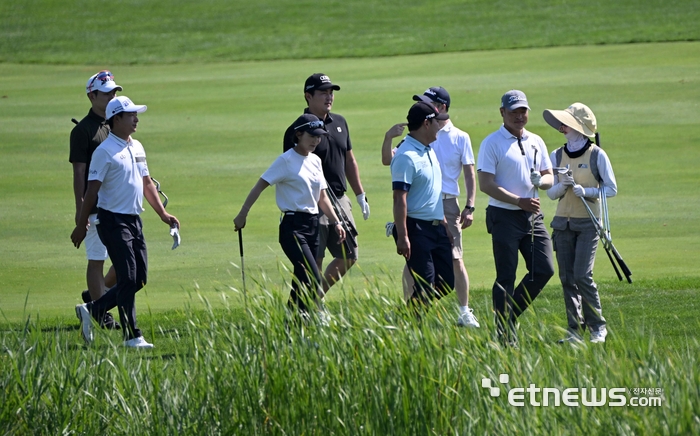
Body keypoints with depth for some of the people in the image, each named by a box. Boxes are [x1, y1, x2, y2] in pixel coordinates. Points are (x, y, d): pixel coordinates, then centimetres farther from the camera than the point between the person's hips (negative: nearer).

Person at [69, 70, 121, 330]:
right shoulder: (83, 130, -9)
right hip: (97, 208, -7)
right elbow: (79, 172, -11)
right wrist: (79, 208, -16)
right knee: (97, 260, -1)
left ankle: (96, 295, 25)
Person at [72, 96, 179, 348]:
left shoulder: (137, 148, 14)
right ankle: (132, 336, -1)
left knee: (139, 279, 8)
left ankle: (92, 310, 19)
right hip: (113, 221, -8)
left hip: (134, 220, 8)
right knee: (128, 279, -9)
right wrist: (81, 225, -12)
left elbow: (146, 183, 22)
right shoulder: (105, 151, -12)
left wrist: (163, 214, 15)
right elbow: (92, 190, -12)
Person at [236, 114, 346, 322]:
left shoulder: (315, 161, 13)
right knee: (312, 279, -18)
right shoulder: (286, 160, -8)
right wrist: (242, 214, -13)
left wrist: (336, 222, 12)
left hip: (313, 225, 7)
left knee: (302, 280, 8)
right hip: (293, 225, -7)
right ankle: (320, 320, -17)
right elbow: (260, 186, -9)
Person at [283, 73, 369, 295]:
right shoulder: (297, 130, -10)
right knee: (314, 262, -5)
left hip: (340, 200, 7)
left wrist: (360, 195, 19)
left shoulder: (339, 123, 11)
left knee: (349, 256, 11)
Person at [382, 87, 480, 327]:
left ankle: (465, 312, 6)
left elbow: (469, 174, 5)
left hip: (447, 204, -2)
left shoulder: (460, 138, 4)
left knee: (455, 260, -2)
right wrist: (388, 138, -10)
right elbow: (388, 161, 7)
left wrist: (469, 207, -4)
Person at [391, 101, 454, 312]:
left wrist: (443, 221, 22)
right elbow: (400, 198, -21)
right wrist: (402, 237, -25)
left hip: (436, 227, 9)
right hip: (416, 229, -9)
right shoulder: (406, 156, -16)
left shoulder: (429, 151, 14)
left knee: (447, 282, 9)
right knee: (425, 286, -9)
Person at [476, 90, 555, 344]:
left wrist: (540, 181, -9)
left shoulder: (536, 142, 13)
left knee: (544, 269, 0)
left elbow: (549, 178, 16)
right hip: (505, 217, -6)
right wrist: (519, 201, -19)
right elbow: (485, 184, -12)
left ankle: (512, 313, 19)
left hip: (533, 217, 6)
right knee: (506, 277, -4)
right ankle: (505, 336, 1)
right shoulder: (492, 143, -6)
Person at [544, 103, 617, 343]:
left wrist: (586, 191, -18)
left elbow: (611, 188, -3)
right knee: (567, 278, 2)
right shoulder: (557, 156, 7)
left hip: (588, 224, -4)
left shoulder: (597, 155, -4)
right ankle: (575, 330, 9)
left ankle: (597, 327, 1)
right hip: (563, 223, 4)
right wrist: (563, 186, -13)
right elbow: (551, 193, 9)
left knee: (582, 276, -12)